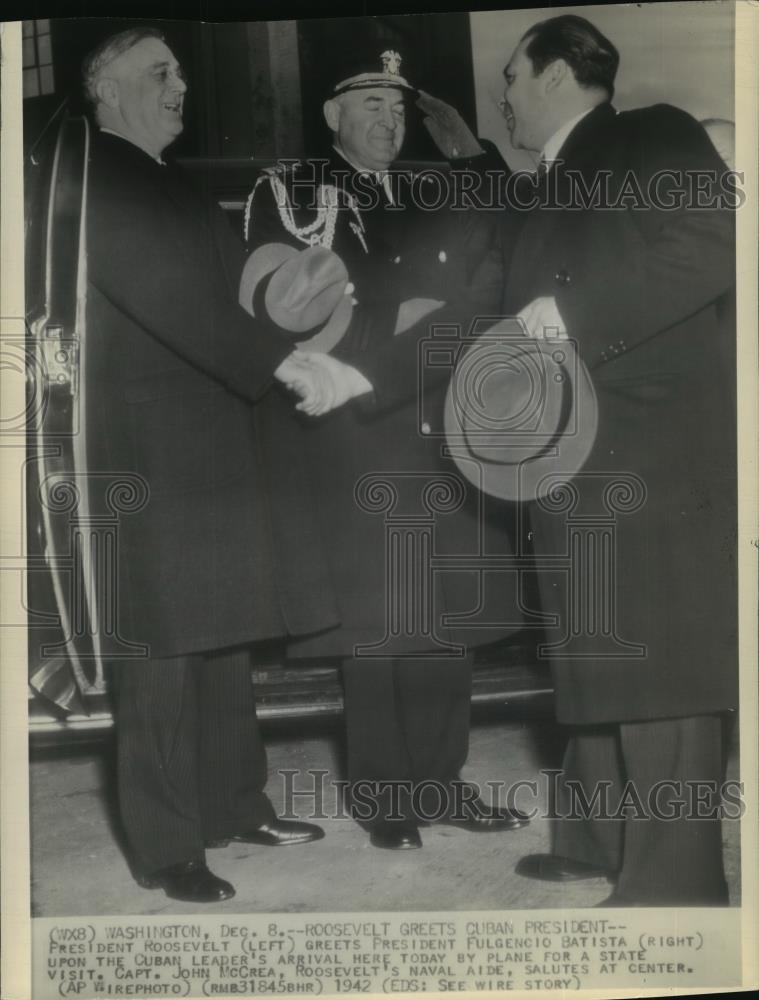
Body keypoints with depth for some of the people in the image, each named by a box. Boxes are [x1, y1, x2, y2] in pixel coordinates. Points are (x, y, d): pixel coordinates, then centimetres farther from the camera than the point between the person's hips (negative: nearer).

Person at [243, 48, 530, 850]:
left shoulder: (430, 199, 21)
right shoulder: (287, 193, 4)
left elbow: (463, 301, 21)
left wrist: (440, 325, -1)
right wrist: (391, 330, -11)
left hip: (442, 438, 5)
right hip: (354, 439, -5)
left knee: (446, 615, 6)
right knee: (374, 617, -1)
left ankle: (441, 779, 19)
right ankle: (383, 792, 13)